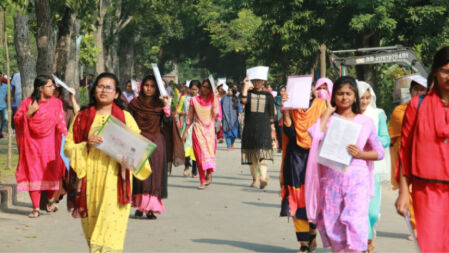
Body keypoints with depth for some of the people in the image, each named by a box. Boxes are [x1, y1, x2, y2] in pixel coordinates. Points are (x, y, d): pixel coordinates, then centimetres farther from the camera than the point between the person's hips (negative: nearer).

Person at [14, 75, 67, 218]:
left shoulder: (56, 103, 4)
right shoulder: (28, 102, 1)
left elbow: (61, 124, 1)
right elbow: (17, 120, 0)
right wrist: (29, 113, -16)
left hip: (49, 146, 1)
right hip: (32, 145, -1)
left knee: (51, 173, 2)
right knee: (33, 174, -3)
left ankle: (51, 200, 29)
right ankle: (36, 208, 1)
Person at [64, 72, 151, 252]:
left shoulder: (125, 117, 8)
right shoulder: (82, 117, 11)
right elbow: (68, 146, 7)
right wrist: (86, 144, -12)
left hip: (114, 176, -2)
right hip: (90, 177, 2)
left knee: (110, 220, -13)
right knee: (91, 221, 6)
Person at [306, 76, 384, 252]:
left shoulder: (365, 122, 8)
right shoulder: (328, 119, 9)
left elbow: (380, 152, 11)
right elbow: (315, 135, -14)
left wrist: (360, 154, -8)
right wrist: (328, 110, -2)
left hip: (356, 179, -1)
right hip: (331, 178, 1)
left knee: (355, 224, -15)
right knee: (332, 226, 4)